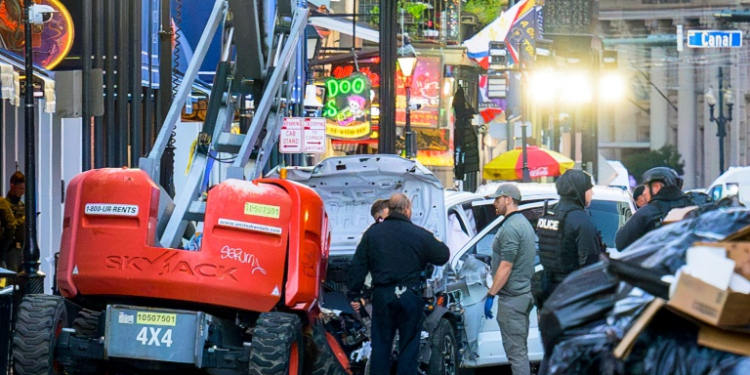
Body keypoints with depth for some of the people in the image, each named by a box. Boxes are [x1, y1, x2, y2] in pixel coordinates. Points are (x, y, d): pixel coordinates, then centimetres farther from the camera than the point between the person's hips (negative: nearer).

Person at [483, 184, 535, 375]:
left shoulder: (510, 228, -17)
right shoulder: (524, 223, 16)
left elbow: (505, 267, -20)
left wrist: (490, 295, -16)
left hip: (512, 298, -10)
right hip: (524, 293, 10)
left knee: (515, 350, -8)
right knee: (520, 349, 16)